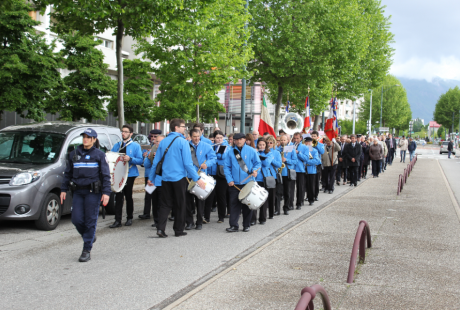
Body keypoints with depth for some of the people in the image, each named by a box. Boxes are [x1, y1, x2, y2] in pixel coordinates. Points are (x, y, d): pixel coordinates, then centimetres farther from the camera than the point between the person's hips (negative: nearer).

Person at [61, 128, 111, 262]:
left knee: (90, 221, -2)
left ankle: (87, 251, 6)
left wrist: (106, 192, -12)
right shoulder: (74, 154, 12)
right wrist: (64, 189, 11)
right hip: (77, 192, 4)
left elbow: (105, 175, -3)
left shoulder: (99, 155, 1)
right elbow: (68, 173, 17)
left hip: (93, 192, -4)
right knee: (77, 219, 0)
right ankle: (90, 237, 28)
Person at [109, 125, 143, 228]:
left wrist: (130, 159, -22)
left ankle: (129, 218, 21)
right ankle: (117, 220, -3)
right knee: (118, 197, -2)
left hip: (129, 174, -3)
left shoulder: (135, 146, 1)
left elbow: (140, 160, -7)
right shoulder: (117, 145, 14)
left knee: (128, 196, 7)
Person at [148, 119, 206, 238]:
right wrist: (197, 178, -12)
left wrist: (151, 178, 16)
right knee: (179, 205, 9)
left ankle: (160, 227, -4)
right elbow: (187, 163, -15)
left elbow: (156, 162, 7)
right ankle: (178, 230, 16)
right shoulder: (182, 142, -10)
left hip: (166, 178, 4)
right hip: (179, 178, -4)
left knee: (165, 204, 10)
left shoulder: (163, 142, 5)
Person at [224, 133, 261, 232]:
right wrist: (229, 179, -6)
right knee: (234, 204, -1)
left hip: (248, 182, -1)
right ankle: (234, 226, 5)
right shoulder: (231, 152, 5)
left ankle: (246, 225, 18)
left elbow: (258, 163, 6)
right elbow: (227, 167, 5)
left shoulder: (251, 150, 2)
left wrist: (255, 170, -15)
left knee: (247, 204, 6)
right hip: (234, 183, 1)